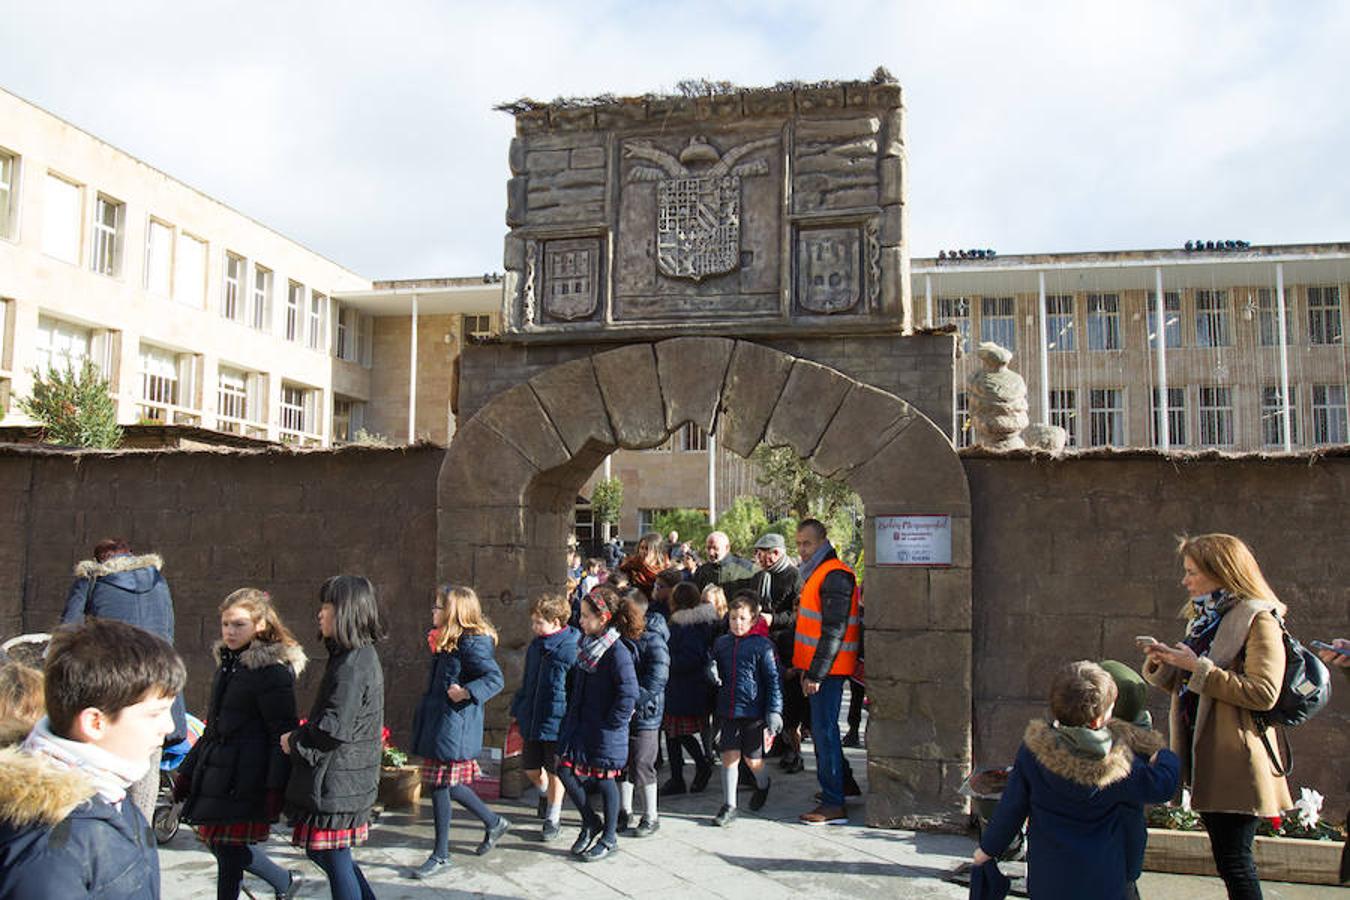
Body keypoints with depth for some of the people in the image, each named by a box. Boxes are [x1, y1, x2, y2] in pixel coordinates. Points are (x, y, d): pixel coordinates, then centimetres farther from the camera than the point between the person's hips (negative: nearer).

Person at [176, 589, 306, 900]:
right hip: (218, 770, 9)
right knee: (217, 841, 14)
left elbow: (282, 734, -16)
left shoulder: (272, 670, -13)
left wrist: (275, 787, -21)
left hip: (244, 777, -9)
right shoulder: (228, 663, 14)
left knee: (229, 848, -2)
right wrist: (187, 772, 22)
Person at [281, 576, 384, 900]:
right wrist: (301, 737, 10)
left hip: (337, 783, -10)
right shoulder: (361, 656, 12)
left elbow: (335, 727, -24)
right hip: (347, 779, 10)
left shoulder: (353, 663, -20)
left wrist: (295, 741, -8)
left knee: (336, 861, 2)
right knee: (321, 851, 21)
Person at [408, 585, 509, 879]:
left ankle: (441, 856, 11)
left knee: (440, 787, -2)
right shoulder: (447, 642, 14)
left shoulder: (472, 642, -16)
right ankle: (493, 823, 32)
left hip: (453, 725, -10)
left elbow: (495, 678, -23)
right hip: (439, 722, 10)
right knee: (446, 785, 14)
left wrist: (466, 692, -32)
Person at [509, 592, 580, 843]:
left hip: (558, 721, -6)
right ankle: (546, 793, 45)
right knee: (530, 767, 14)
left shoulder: (572, 648, -16)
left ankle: (552, 819, 23)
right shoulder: (536, 646, 7)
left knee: (554, 772, 6)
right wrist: (518, 710, 18)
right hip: (532, 718, 6)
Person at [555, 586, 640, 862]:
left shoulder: (617, 652, -20)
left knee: (604, 780, 5)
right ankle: (590, 822, 26)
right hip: (580, 725, 7)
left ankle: (609, 837, 24)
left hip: (605, 733, -7)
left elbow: (629, 694, -21)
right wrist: (571, 717, 11)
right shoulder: (586, 645, 6)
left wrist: (611, 723, -15)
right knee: (565, 770, 5)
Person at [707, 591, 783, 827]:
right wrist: (712, 673, -4)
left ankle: (762, 785, 41)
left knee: (752, 759, 8)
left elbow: (773, 680, -7)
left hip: (753, 712, -3)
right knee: (729, 756, 0)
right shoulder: (721, 643, 7)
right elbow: (715, 671, 21)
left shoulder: (763, 646, -8)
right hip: (727, 711, 3)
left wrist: (774, 711, -12)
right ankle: (729, 806, 9)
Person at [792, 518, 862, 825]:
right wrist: (807, 669, 20)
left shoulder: (835, 576, -16)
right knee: (821, 730, 16)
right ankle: (833, 790, 27)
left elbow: (833, 631, -20)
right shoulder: (817, 573, 17)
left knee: (825, 731, -8)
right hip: (818, 668, 10)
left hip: (828, 669, -10)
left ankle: (834, 805, -3)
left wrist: (816, 673, -20)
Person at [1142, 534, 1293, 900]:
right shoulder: (1203, 619, 16)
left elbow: (1263, 692, -21)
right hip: (1203, 754, 9)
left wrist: (1199, 667, -20)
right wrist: (1163, 665, 1)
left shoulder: (1257, 620, -10)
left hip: (1234, 761, -9)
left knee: (1233, 862, -5)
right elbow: (1188, 686, 20)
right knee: (1227, 859, 14)